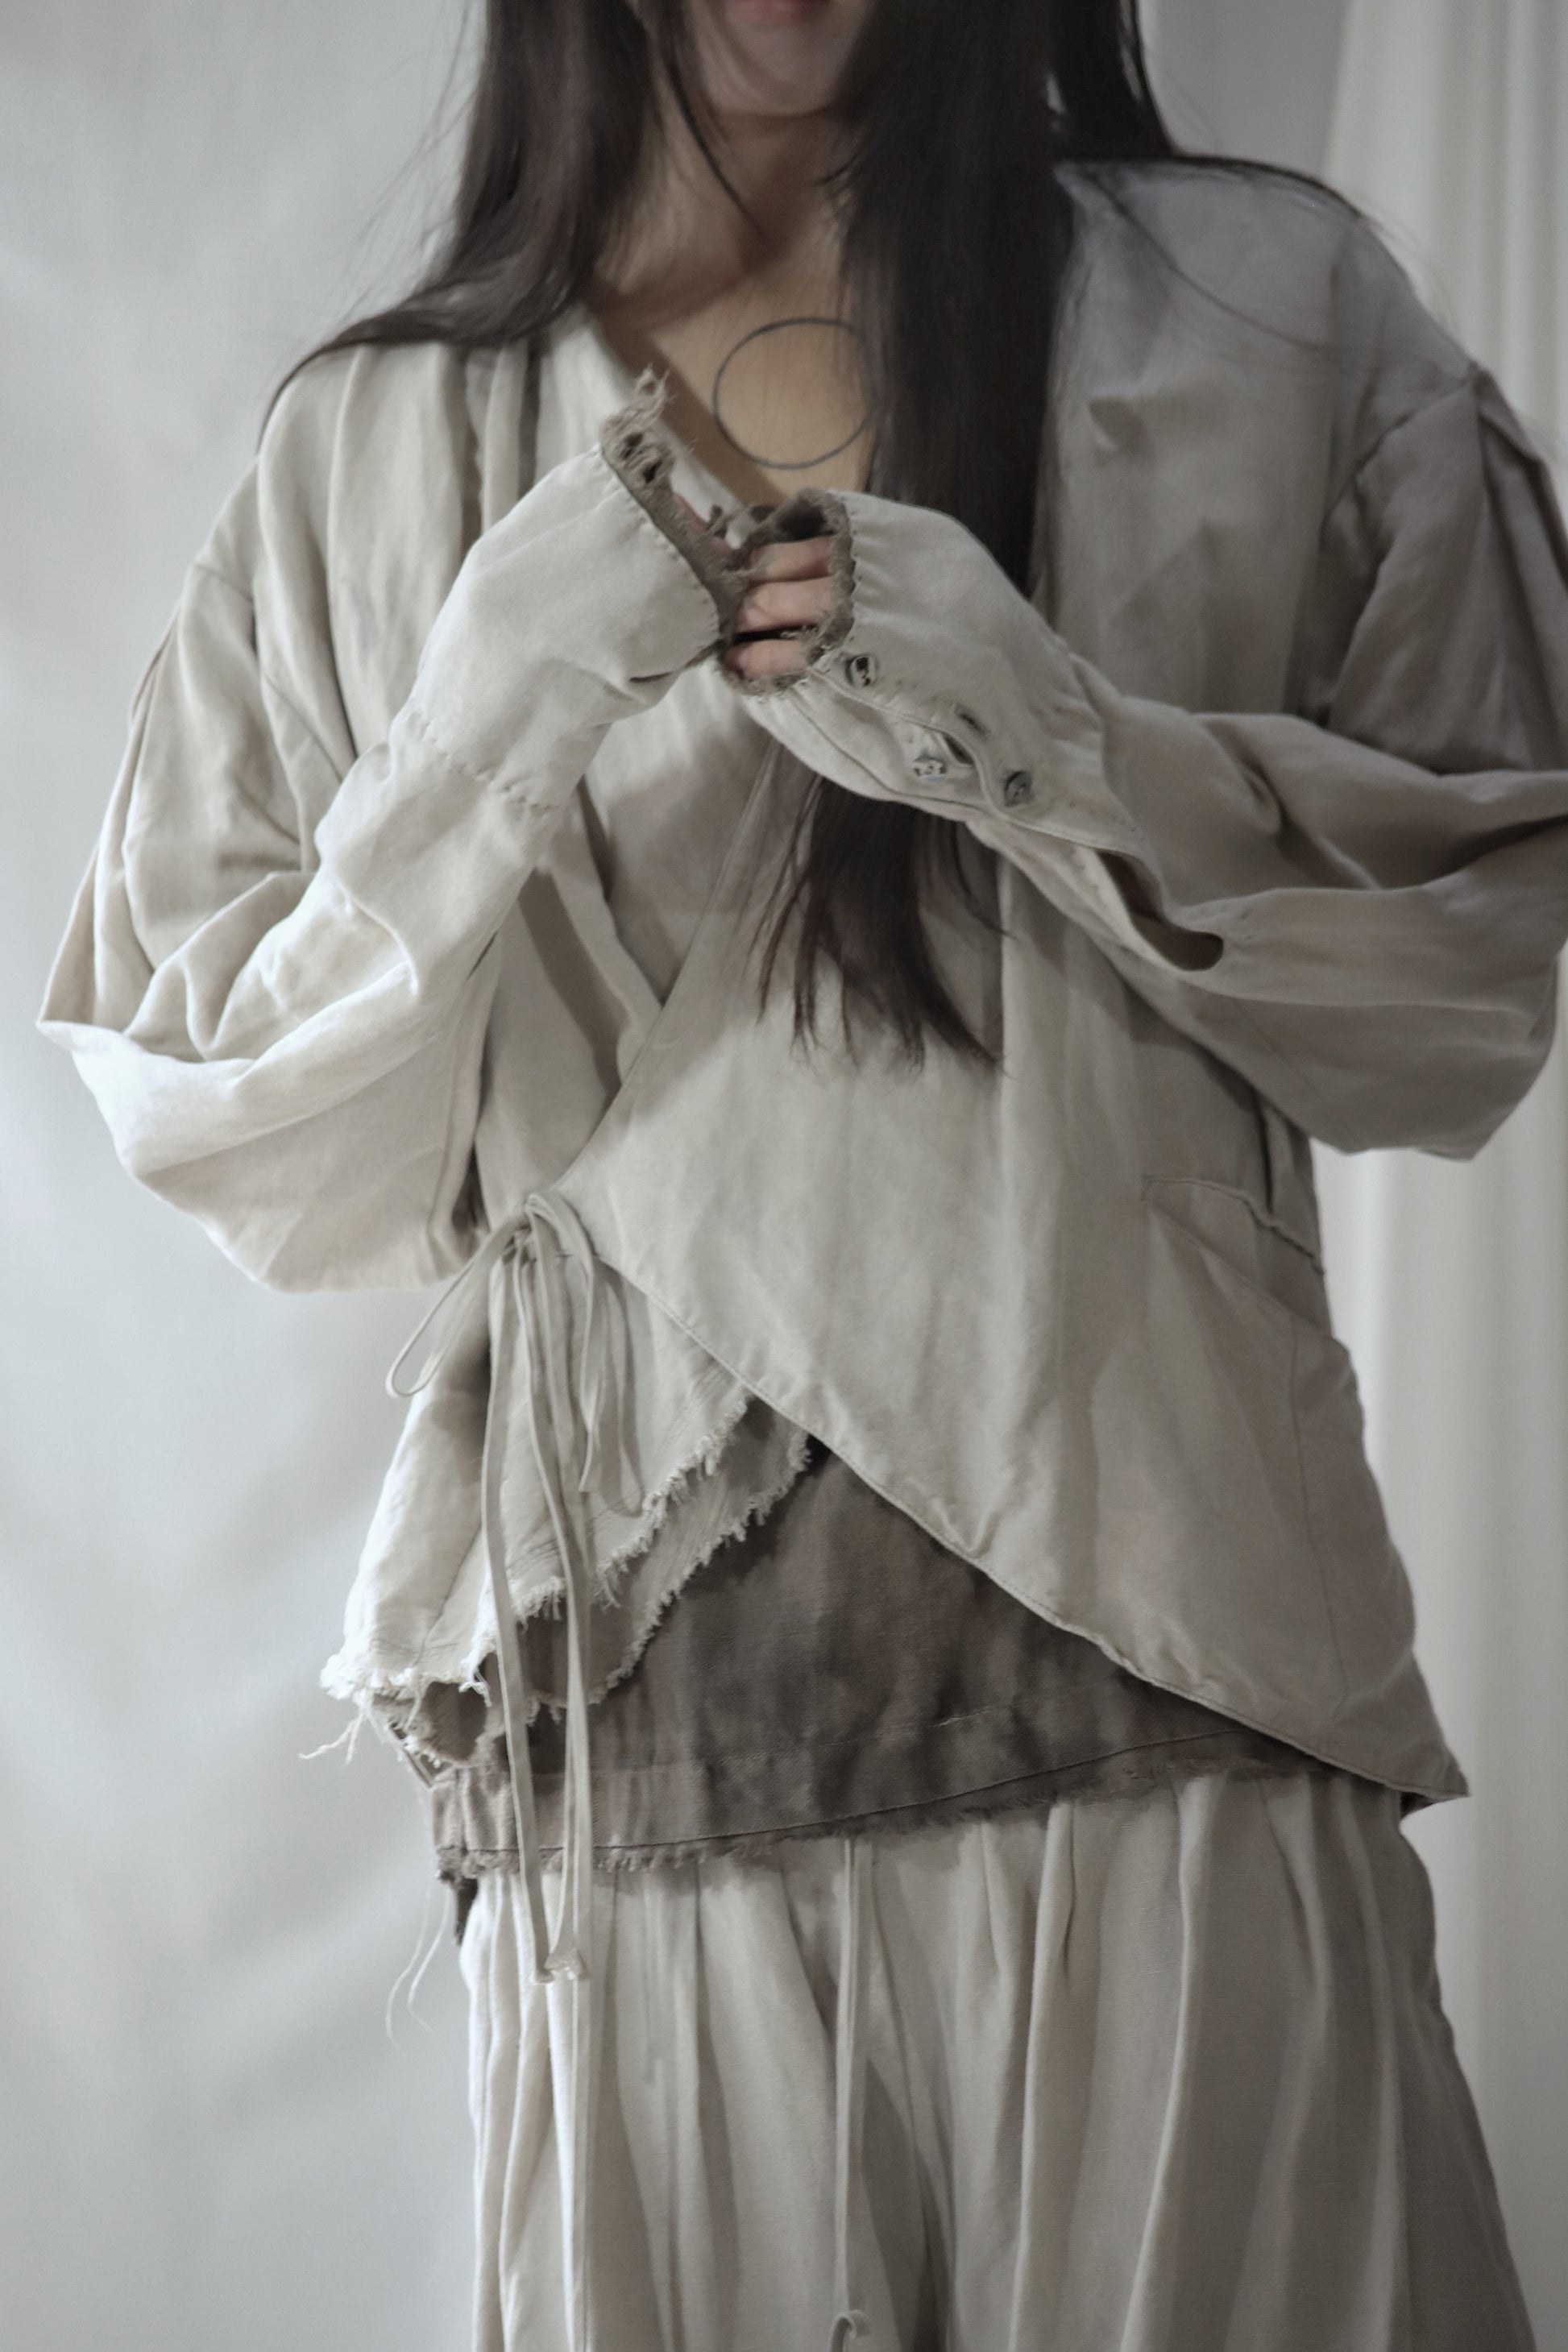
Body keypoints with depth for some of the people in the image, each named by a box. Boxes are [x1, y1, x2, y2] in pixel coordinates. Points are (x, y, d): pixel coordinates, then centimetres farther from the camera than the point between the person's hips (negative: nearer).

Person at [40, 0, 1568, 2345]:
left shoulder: (1266, 314, 7)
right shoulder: (379, 442, 10)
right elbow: (249, 1156, 8)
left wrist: (1043, 735, -10)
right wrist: (493, 737, -8)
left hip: (1147, 1687, 0)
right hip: (640, 1701, 1)